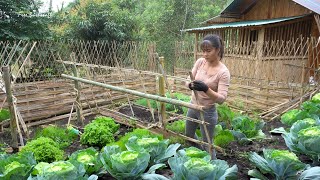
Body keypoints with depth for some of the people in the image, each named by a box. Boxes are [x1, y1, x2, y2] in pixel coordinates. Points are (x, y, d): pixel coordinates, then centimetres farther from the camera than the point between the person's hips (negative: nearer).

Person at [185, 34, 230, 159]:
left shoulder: (223, 72, -22)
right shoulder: (200, 62, -7)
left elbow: (221, 99, -26)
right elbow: (188, 80, -6)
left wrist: (206, 89, -42)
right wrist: (190, 84, -29)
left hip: (207, 111, -7)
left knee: (207, 144, 6)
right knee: (189, 135, 26)